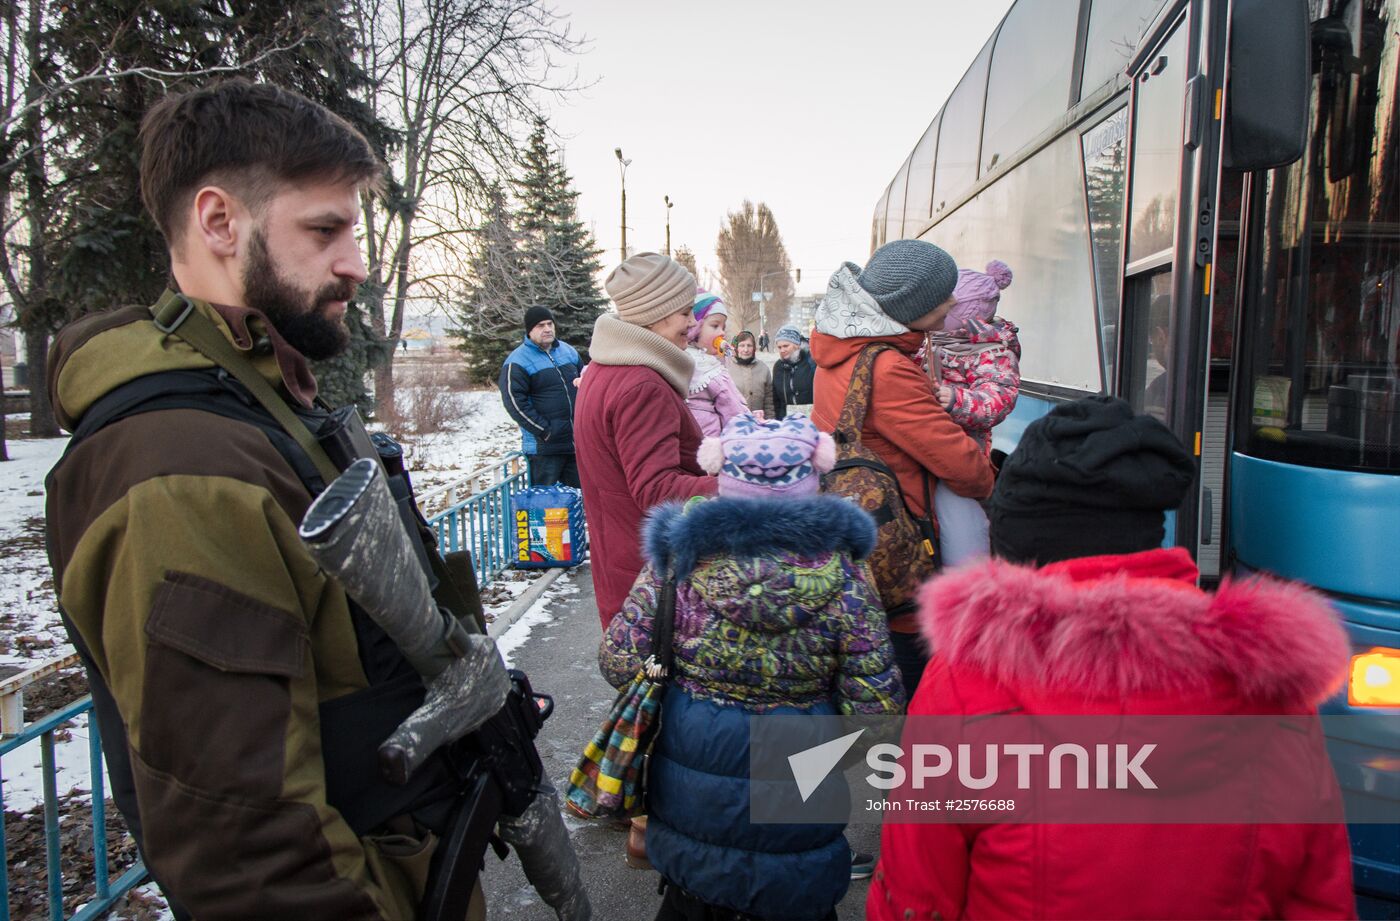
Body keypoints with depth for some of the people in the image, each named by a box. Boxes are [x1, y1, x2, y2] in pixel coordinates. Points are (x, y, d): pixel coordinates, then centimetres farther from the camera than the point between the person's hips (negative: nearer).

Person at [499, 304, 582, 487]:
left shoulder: (568, 351, 11)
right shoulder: (518, 362, -10)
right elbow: (515, 402, -17)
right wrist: (545, 431, -18)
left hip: (577, 442, 6)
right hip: (543, 446, -6)